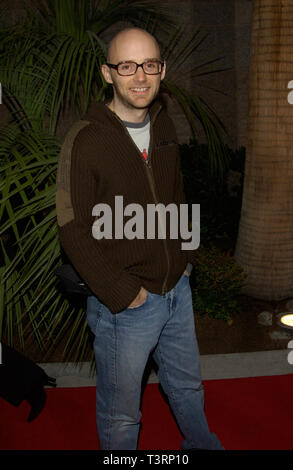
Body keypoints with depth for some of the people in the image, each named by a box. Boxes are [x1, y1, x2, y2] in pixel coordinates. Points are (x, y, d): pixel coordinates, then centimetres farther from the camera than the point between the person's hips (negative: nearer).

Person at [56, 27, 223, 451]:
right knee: (121, 414, 12)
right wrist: (122, 293, -18)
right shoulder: (86, 143, -18)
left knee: (187, 384, 27)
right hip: (124, 304, -6)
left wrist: (186, 255, 10)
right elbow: (74, 231, -17)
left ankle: (201, 443, 53)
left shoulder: (164, 127, 3)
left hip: (177, 289, 6)